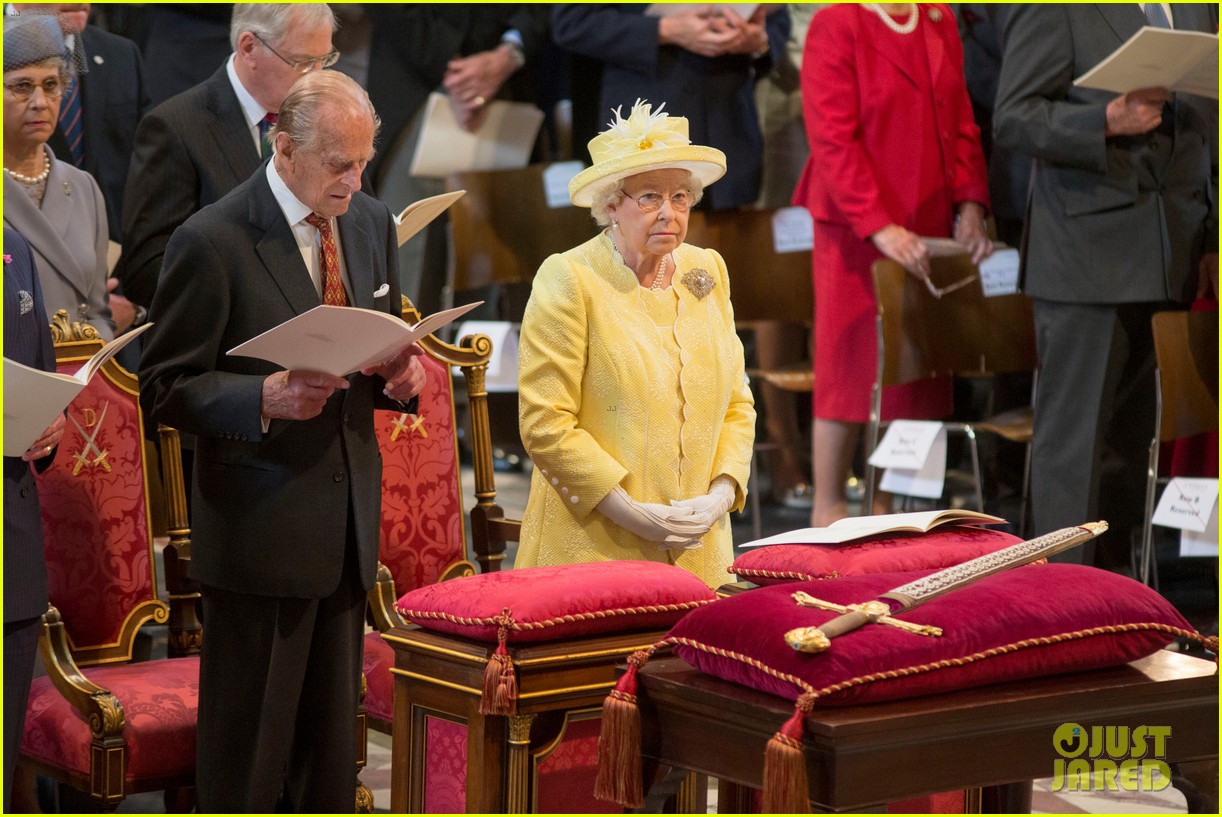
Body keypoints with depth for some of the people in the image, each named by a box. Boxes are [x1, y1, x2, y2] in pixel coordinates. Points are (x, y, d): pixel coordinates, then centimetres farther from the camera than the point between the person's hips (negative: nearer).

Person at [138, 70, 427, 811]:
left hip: (348, 523, 6)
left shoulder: (372, 224, 9)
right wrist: (266, 398, -25)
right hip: (262, 530, -6)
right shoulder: (212, 242, -12)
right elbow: (166, 390, -9)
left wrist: (401, 377, -3)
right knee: (249, 755, 0)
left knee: (330, 751, 12)